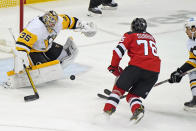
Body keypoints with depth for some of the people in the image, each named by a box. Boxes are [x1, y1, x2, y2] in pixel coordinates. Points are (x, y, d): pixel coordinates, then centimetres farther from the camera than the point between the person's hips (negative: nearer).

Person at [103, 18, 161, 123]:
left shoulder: (130, 35, 13)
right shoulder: (151, 38, 30)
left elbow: (119, 50, 0)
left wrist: (114, 66, 12)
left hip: (137, 66, -4)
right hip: (154, 71, 4)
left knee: (119, 88, 13)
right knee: (133, 95, 14)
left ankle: (108, 110, 0)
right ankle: (137, 109, -16)